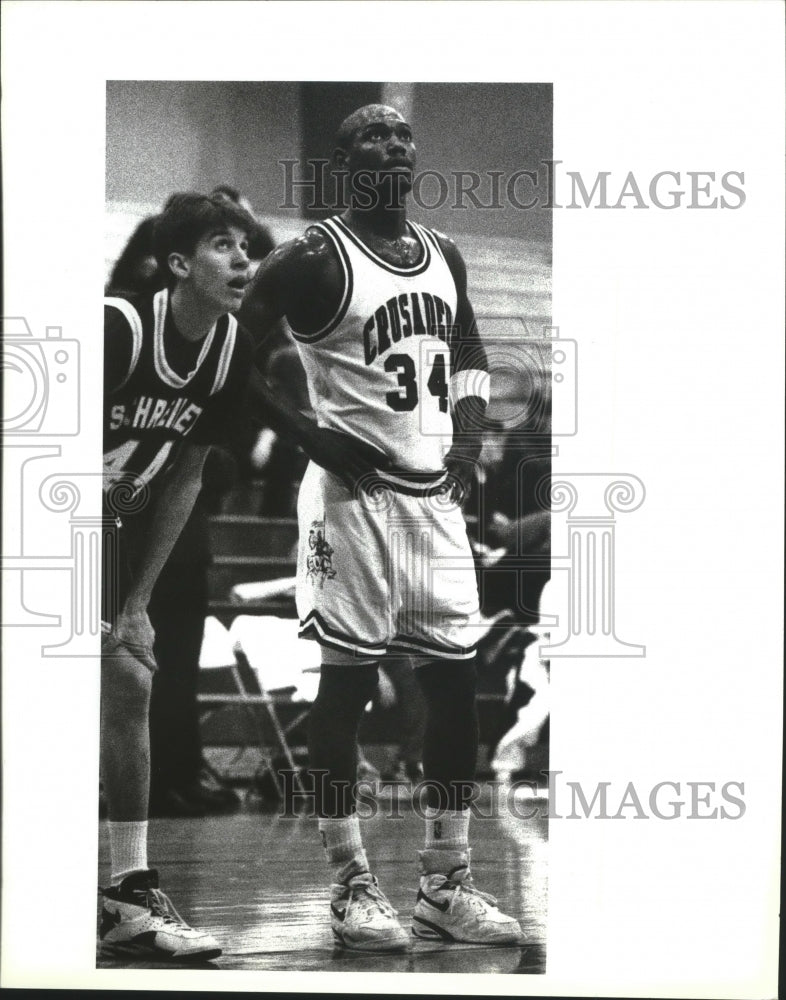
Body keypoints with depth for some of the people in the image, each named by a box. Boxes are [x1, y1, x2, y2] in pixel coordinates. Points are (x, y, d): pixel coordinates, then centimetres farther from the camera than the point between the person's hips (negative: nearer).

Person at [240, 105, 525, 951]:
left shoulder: (444, 256, 13)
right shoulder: (315, 259, -9)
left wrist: (467, 432, 9)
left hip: (435, 492, 7)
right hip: (352, 493, -7)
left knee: (456, 682, 7)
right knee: (346, 681, -3)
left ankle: (446, 883, 15)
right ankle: (351, 887, 6)